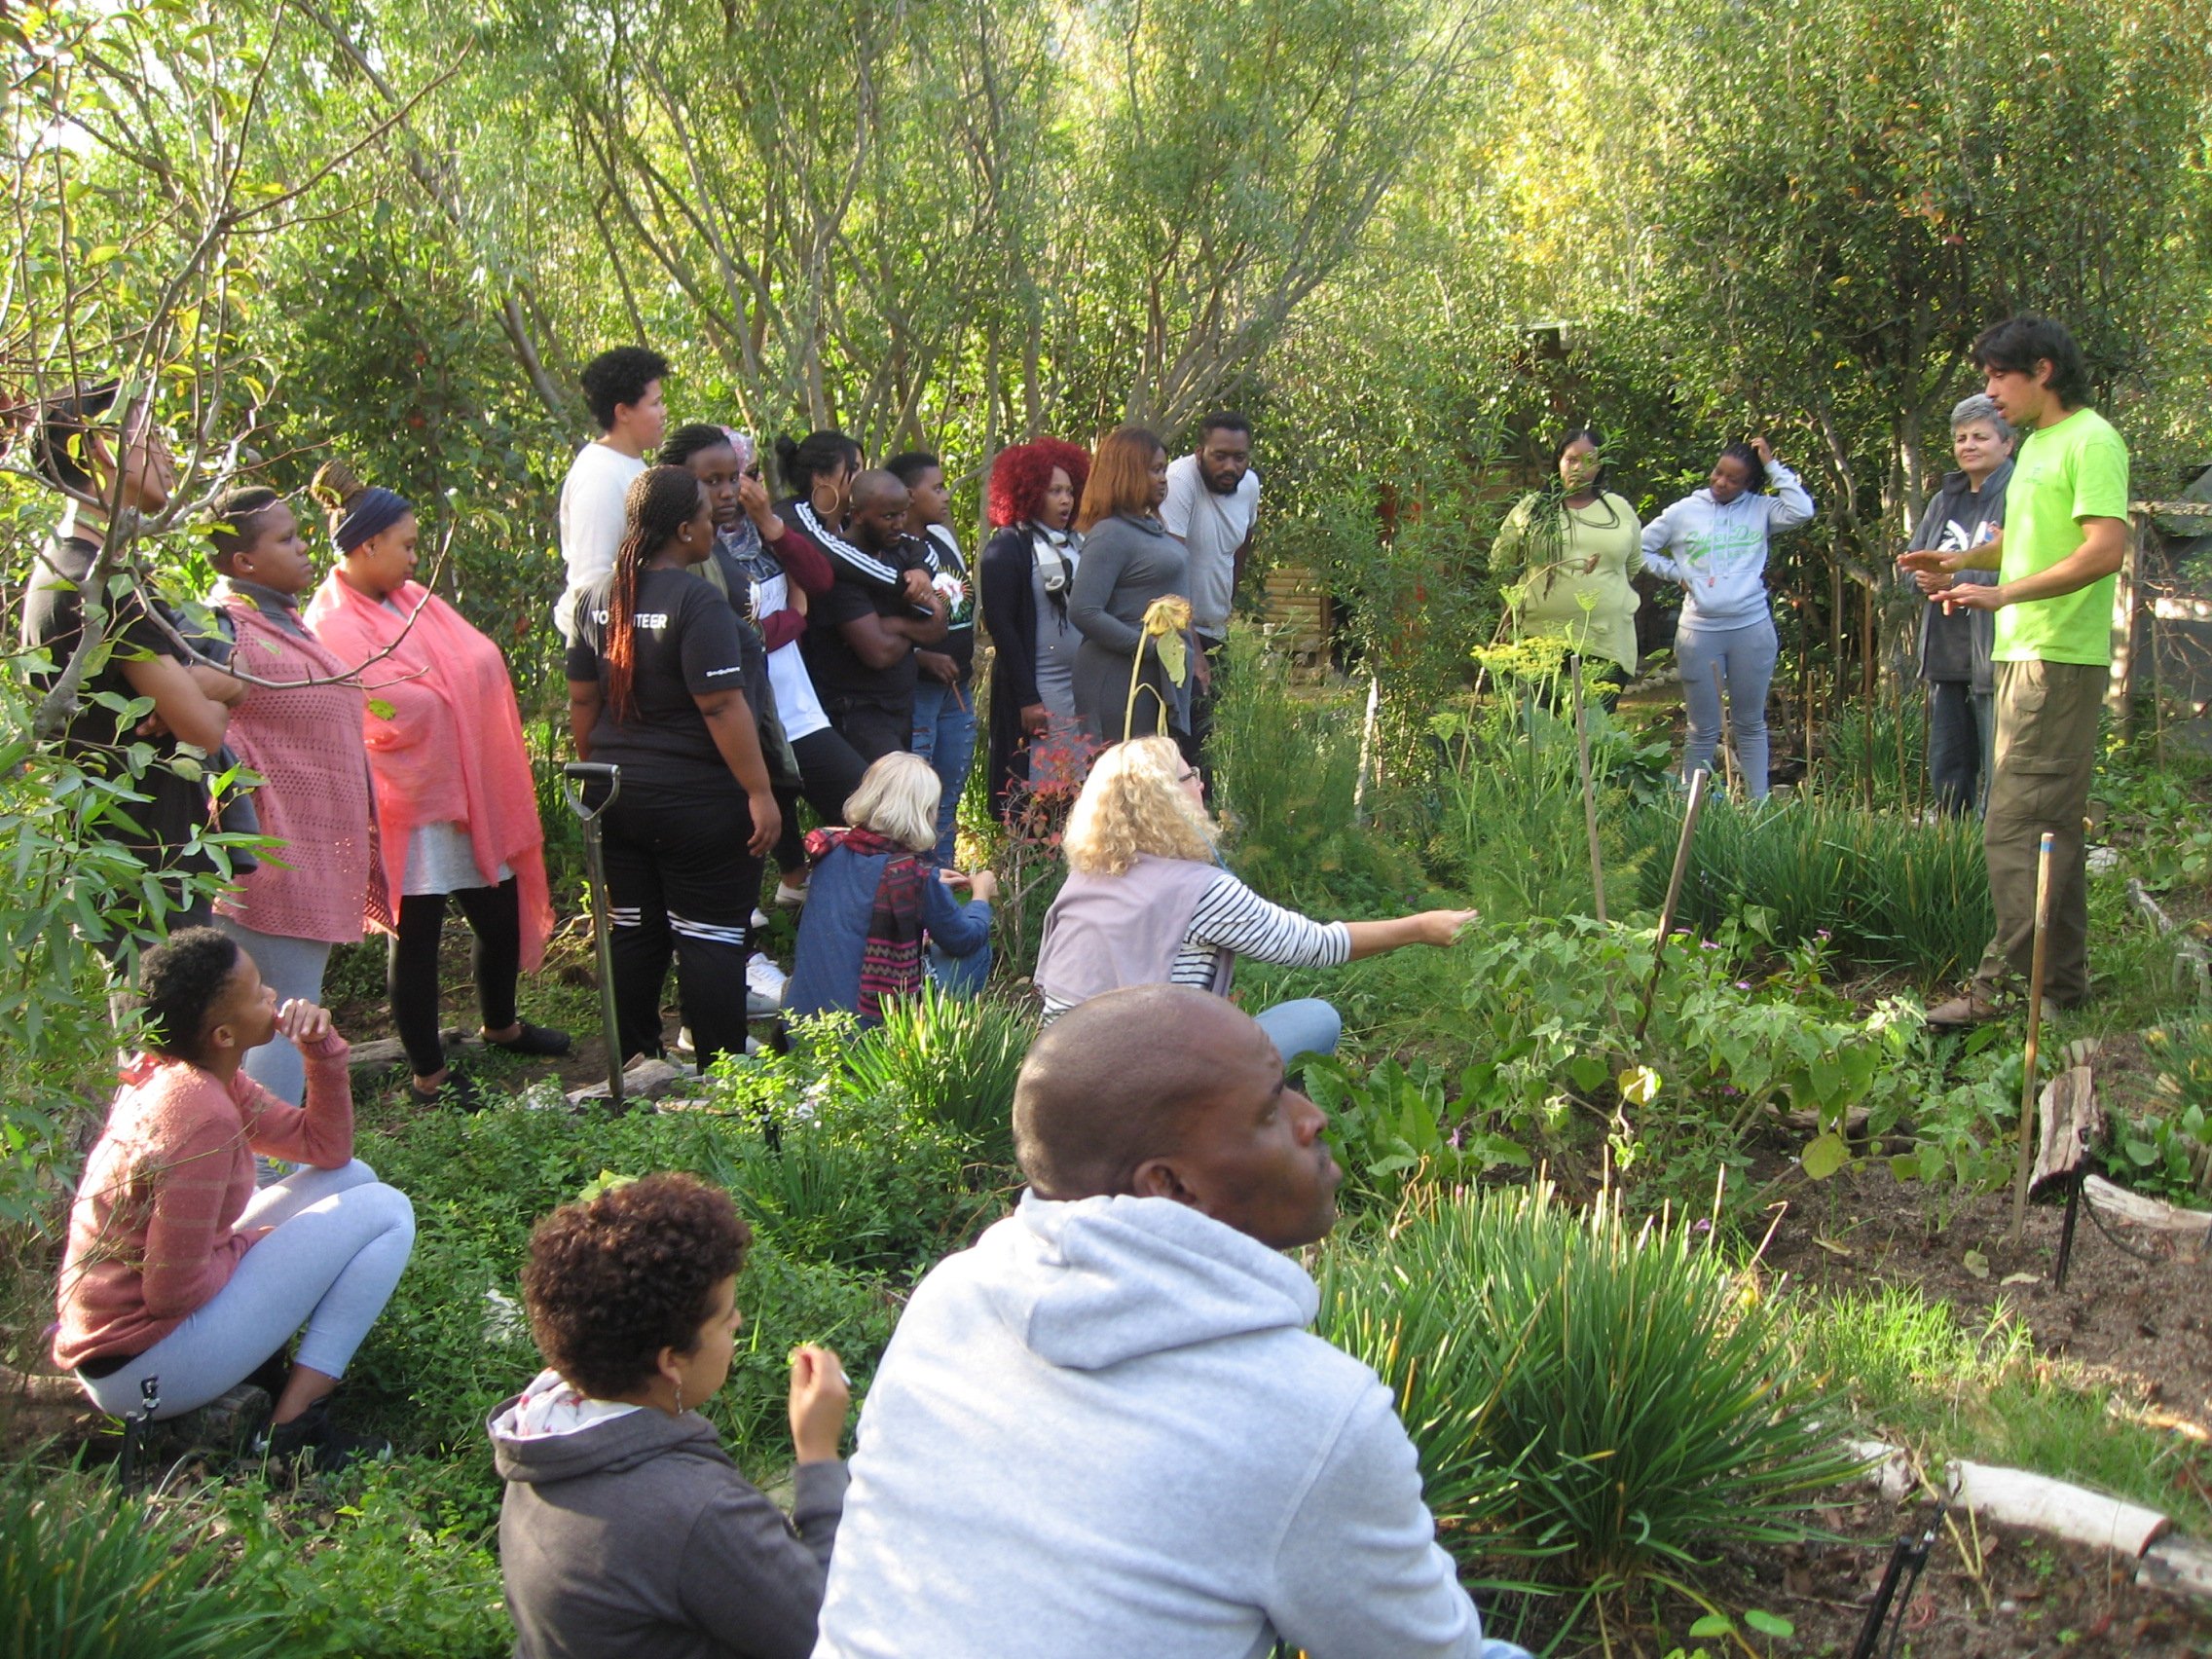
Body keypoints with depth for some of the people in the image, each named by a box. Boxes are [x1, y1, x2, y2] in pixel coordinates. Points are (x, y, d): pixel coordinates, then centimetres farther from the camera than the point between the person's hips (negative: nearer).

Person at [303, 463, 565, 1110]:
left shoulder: (410, 596, 12)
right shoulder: (333, 625, -15)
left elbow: (481, 659, 5)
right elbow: (401, 708, -22)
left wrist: (443, 690, -8)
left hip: (468, 790, 9)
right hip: (408, 802, -9)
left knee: (501, 912, 18)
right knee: (416, 934, 3)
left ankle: (502, 1025, 43)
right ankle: (428, 1074, 16)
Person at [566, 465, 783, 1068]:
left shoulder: (601, 596, 7)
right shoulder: (697, 601, -17)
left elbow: (582, 701, 13)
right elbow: (721, 707, -21)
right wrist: (760, 792, -18)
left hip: (617, 793, 7)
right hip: (697, 798, -7)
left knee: (633, 930, 14)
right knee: (710, 939, 0)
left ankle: (633, 1062, 22)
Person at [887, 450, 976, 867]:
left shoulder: (944, 539, 13)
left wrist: (966, 662, 16)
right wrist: (923, 658, -22)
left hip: (957, 688, 9)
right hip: (915, 690, -9)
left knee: (948, 801, 14)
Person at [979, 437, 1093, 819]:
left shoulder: (1077, 544, 15)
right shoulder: (1007, 549, -5)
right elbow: (1001, 626, -10)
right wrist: (1027, 698, -15)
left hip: (1083, 685, 7)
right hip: (1039, 690, -7)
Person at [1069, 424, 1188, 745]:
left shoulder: (1150, 527, 14)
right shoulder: (1110, 534, -14)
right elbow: (1083, 611, -22)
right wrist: (1148, 647, -19)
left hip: (1159, 680, 9)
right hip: (1121, 681, -9)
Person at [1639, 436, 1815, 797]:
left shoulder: (1760, 510, 3)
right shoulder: (1684, 512, 3)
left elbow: (1802, 511, -15)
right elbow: (1642, 548, 11)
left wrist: (1773, 466, -9)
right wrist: (1677, 574, -1)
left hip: (1752, 629, 0)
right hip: (1699, 632, 0)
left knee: (1751, 725, 10)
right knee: (1703, 730, 5)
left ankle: (1759, 805, 14)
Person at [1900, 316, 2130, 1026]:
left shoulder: (2091, 440, -12)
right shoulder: (2036, 444, 18)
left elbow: (2106, 548, -22)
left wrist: (2005, 593, -27)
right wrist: (1963, 560, 14)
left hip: (2060, 661, -10)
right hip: (2026, 654, 10)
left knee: (2017, 826, -12)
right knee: (2051, 822, 13)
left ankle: (2001, 984, -10)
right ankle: (2062, 978, 20)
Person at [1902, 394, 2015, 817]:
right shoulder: (1944, 501, 18)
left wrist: (1954, 579, -18)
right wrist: (1927, 577, -5)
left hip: (1995, 657, -8)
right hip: (1945, 655, 8)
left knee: (2000, 781, -6)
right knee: (1946, 771, 14)